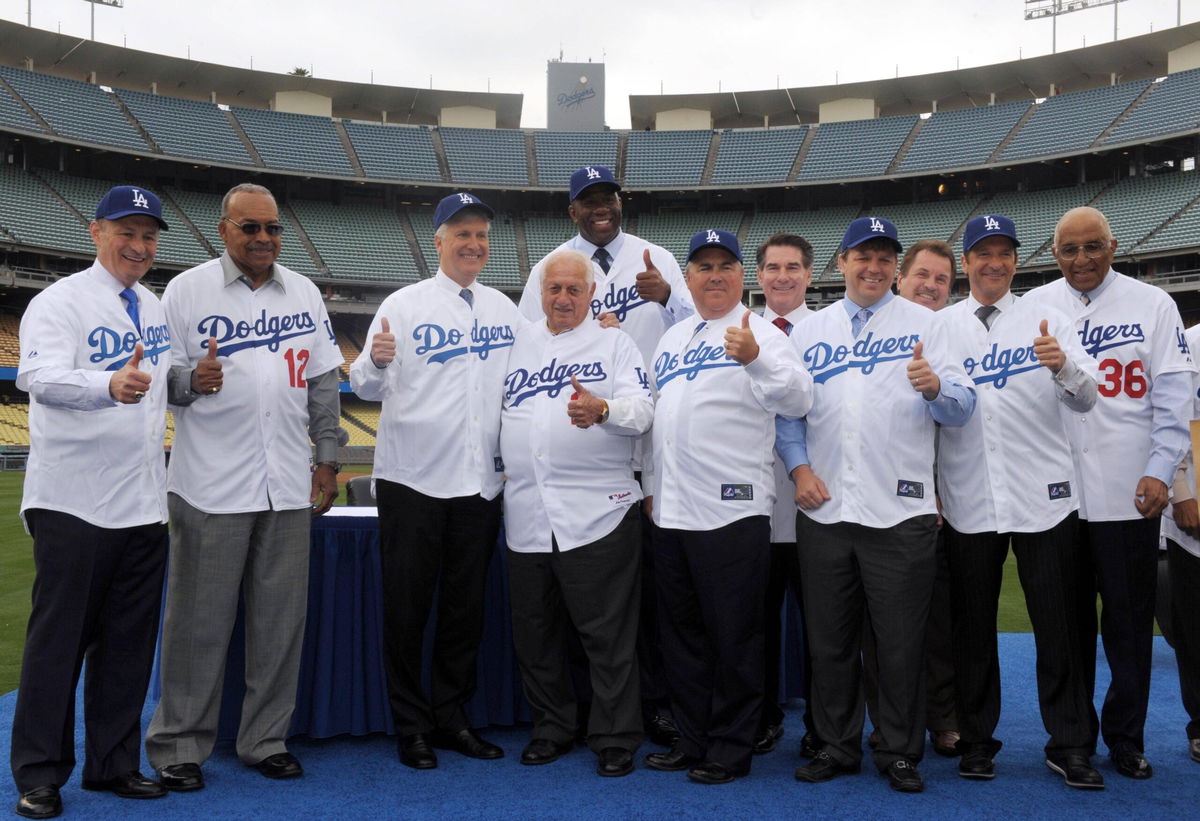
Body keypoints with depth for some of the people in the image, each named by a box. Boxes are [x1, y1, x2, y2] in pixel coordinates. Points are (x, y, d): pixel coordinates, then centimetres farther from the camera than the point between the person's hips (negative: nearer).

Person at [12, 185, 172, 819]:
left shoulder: (156, 308, 14)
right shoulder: (59, 302, -8)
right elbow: (39, 376, -26)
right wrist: (110, 385, -43)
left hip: (145, 504, 6)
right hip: (73, 503, -6)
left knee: (129, 642, 11)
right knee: (58, 640, 2)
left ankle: (113, 763, 24)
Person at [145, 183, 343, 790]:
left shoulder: (304, 292, 12)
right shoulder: (187, 290, 1)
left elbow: (323, 382, 14)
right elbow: (161, 375, -1)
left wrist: (327, 458, 10)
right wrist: (191, 380, -23)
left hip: (288, 486, 4)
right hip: (211, 487, -3)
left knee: (281, 618, 8)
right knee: (199, 622, 2)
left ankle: (266, 739, 22)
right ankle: (180, 745, 18)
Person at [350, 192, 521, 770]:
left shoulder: (506, 311, 10)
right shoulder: (405, 305, -2)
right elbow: (368, 387, -7)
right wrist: (376, 361, -26)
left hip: (481, 480, 4)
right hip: (413, 480, -3)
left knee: (466, 608, 12)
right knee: (407, 608, 5)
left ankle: (452, 719, 27)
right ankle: (411, 726, 19)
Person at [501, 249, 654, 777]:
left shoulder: (615, 343, 6)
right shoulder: (519, 343, 17)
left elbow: (642, 408, -8)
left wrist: (602, 409, -28)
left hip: (597, 513, -4)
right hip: (526, 514, 4)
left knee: (608, 635, -1)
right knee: (534, 633, 12)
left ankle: (615, 738, 13)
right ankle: (551, 728, 29)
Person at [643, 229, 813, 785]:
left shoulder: (760, 334, -4)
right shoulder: (671, 340, 17)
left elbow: (797, 401, -20)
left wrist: (755, 359, -36)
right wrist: (652, 484, 22)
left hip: (732, 510, -7)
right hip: (671, 511, 7)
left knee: (733, 637, 3)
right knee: (682, 635, 15)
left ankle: (730, 750, 17)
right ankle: (693, 740, 29)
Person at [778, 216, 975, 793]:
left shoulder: (922, 324, 5)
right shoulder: (809, 330, 13)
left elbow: (962, 406, -3)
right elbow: (787, 408, 11)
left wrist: (936, 388, -24)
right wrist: (798, 466, -3)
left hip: (900, 512, -2)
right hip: (824, 509, 3)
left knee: (901, 645, 5)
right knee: (829, 640, 11)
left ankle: (900, 752, 22)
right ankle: (837, 746, 27)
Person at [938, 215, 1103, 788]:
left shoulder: (1047, 319, 6)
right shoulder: (941, 326, 7)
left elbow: (1085, 400, -3)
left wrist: (1063, 367, -23)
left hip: (1045, 497, 0)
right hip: (968, 501, 1)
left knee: (1057, 623, 4)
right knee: (973, 625, 9)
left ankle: (1069, 745, 18)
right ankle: (977, 739, 23)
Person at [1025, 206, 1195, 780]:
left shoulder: (1152, 305, 5)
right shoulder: (1033, 308, 6)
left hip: (1129, 493, -1)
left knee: (1129, 620, 6)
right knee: (1067, 619, 10)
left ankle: (1126, 738, 21)